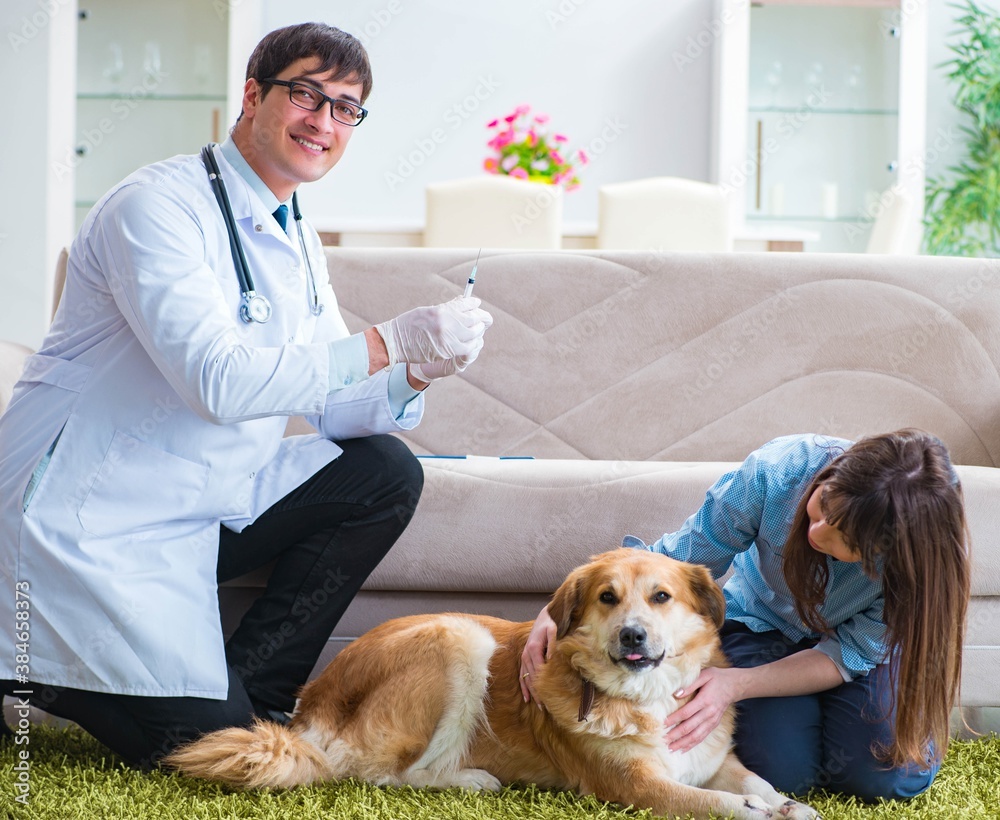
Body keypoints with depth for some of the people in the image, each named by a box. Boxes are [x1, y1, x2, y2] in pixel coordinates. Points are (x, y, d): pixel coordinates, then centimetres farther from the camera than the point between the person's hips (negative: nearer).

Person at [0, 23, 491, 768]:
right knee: (206, 740, -16)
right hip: (90, 523, -9)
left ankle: (250, 681, 1)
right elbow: (220, 381, -30)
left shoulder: (297, 244, 11)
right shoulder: (159, 205, -18)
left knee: (385, 471, -4)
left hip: (203, 505, 9)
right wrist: (388, 343, -28)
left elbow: (331, 405, 9)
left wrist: (416, 375, -12)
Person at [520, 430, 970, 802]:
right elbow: (678, 560, -21)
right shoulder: (777, 470, -36)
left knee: (894, 772, -22)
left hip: (856, 638, 0)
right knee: (782, 770, -23)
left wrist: (736, 685, -36)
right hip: (763, 624, 0)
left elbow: (850, 651, -22)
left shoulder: (928, 552, -34)